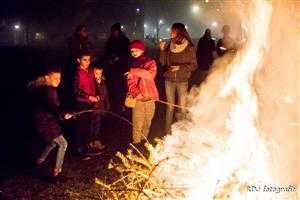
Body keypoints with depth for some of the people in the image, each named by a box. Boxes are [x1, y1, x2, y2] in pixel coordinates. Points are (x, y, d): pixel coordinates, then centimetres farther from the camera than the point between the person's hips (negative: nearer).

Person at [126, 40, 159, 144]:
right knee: (137, 123, -7)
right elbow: (130, 81, 2)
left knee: (147, 122, 12)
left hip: (149, 97, 0)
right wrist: (134, 92, -16)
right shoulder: (131, 64, 10)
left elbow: (150, 75, -19)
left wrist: (134, 71, -23)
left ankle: (144, 140, 28)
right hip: (137, 98, 0)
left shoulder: (150, 62, 1)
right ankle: (136, 142, 0)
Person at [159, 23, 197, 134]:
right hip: (169, 80, 3)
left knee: (182, 106, 4)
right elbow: (163, 63, 5)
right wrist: (162, 50, -9)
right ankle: (168, 129, 19)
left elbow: (194, 65, -5)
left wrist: (180, 67, -17)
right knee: (170, 106, 10)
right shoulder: (169, 46, 3)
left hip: (182, 81, -3)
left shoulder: (189, 47, -7)